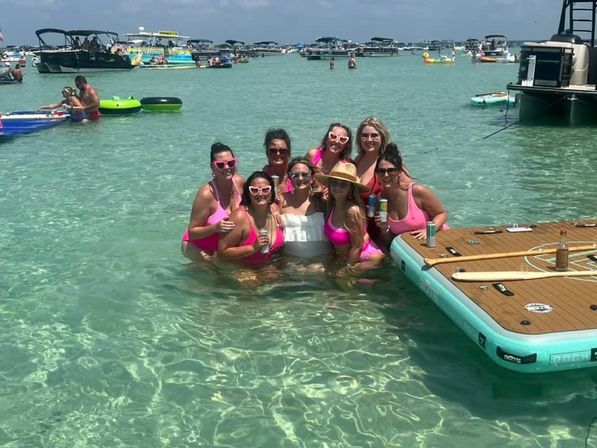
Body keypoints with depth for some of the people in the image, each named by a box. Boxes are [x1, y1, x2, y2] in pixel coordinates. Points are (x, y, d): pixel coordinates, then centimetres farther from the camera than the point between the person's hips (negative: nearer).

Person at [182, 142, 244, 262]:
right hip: (196, 246, -6)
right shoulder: (206, 194, -28)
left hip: (222, 245, 6)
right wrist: (216, 227, -39)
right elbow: (192, 232, -23)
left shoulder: (240, 182, -12)